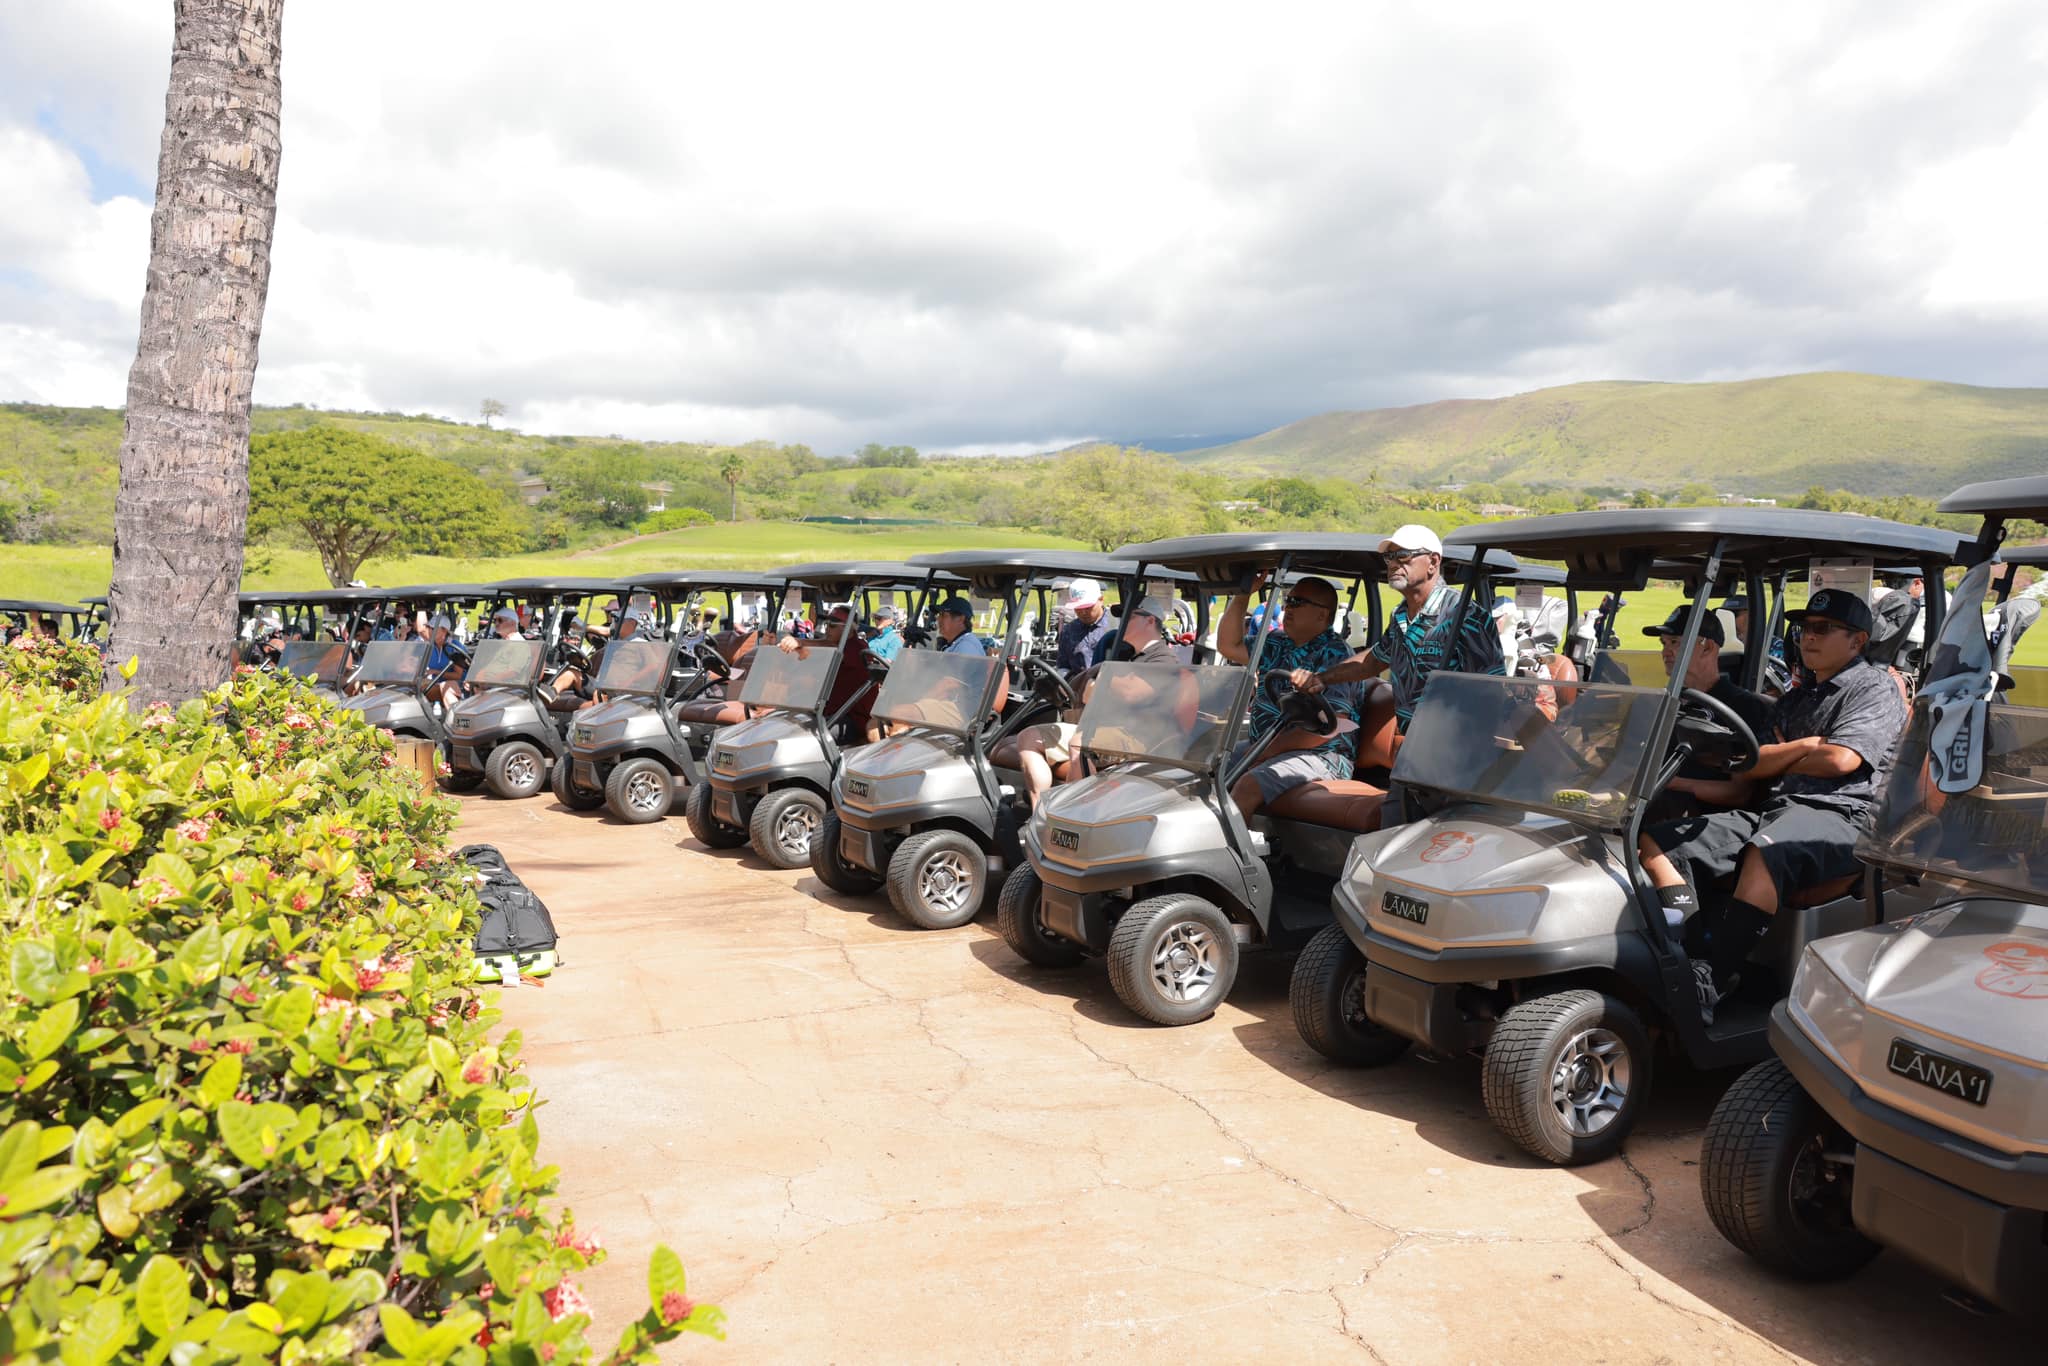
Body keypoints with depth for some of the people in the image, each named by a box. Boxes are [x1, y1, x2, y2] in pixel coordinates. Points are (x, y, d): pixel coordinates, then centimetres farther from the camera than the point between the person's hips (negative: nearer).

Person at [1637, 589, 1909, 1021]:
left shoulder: (1875, 686, 8)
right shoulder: (1799, 696, 31)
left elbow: (1841, 759, -10)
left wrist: (1768, 760, 4)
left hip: (1834, 816, -8)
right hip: (1770, 810, 8)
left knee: (1766, 853, -43)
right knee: (1654, 843, -12)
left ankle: (1703, 989, -49)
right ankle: (1689, 948, -33)